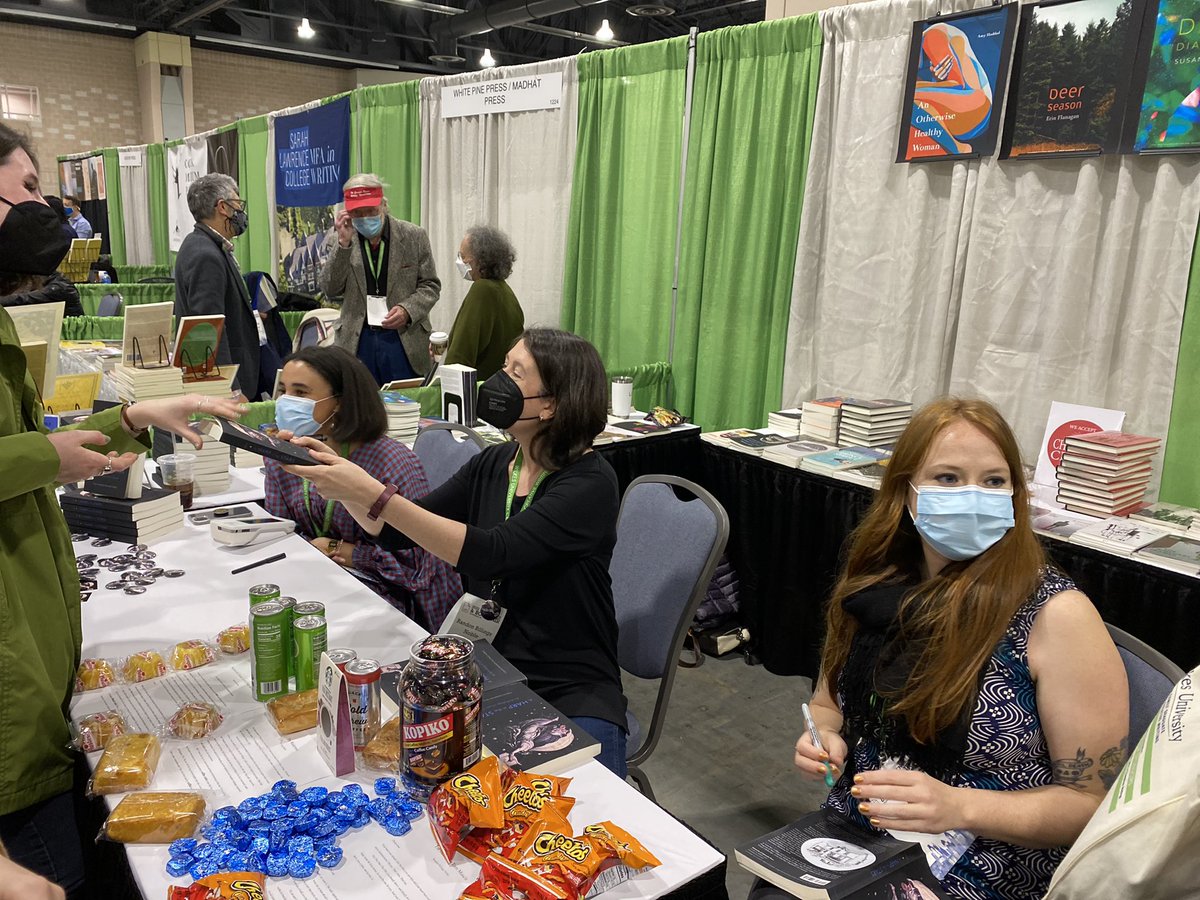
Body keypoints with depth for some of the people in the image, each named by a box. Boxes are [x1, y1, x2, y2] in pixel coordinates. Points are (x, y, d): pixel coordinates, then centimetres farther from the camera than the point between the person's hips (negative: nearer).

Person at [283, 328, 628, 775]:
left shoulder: (589, 483, -17)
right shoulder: (492, 465, 3)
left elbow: (489, 553, -30)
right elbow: (394, 533, 7)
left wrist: (374, 495, -33)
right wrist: (336, 472, -8)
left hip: (571, 689, -5)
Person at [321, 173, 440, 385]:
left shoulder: (414, 236, 0)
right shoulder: (344, 239, 3)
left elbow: (430, 286, 4)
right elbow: (330, 291, -3)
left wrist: (408, 310, -14)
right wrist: (344, 244, -13)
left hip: (404, 340, -1)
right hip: (358, 342, 1)